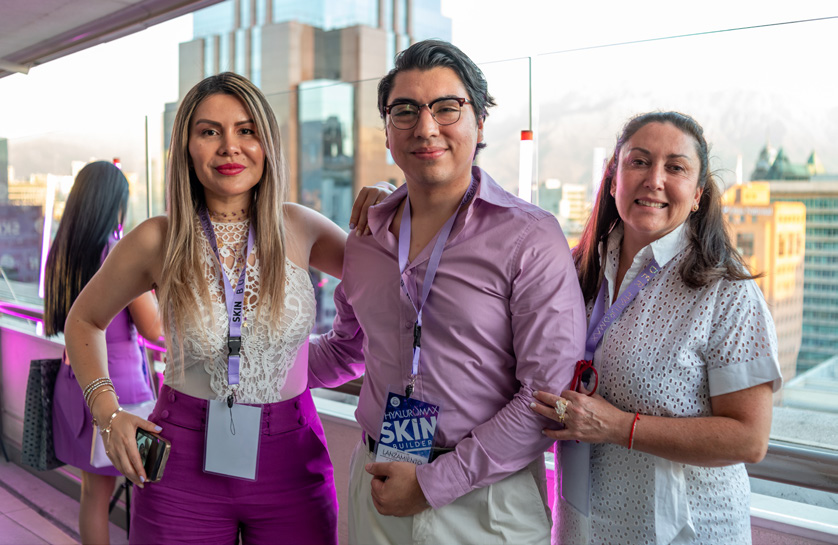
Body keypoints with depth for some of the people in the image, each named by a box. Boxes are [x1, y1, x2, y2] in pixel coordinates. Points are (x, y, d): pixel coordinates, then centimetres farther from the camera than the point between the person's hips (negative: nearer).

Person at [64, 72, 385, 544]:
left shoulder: (298, 228, -3)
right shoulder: (159, 240, -6)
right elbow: (84, 320, 10)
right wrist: (108, 413, -2)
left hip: (291, 460, 1)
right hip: (185, 462, -1)